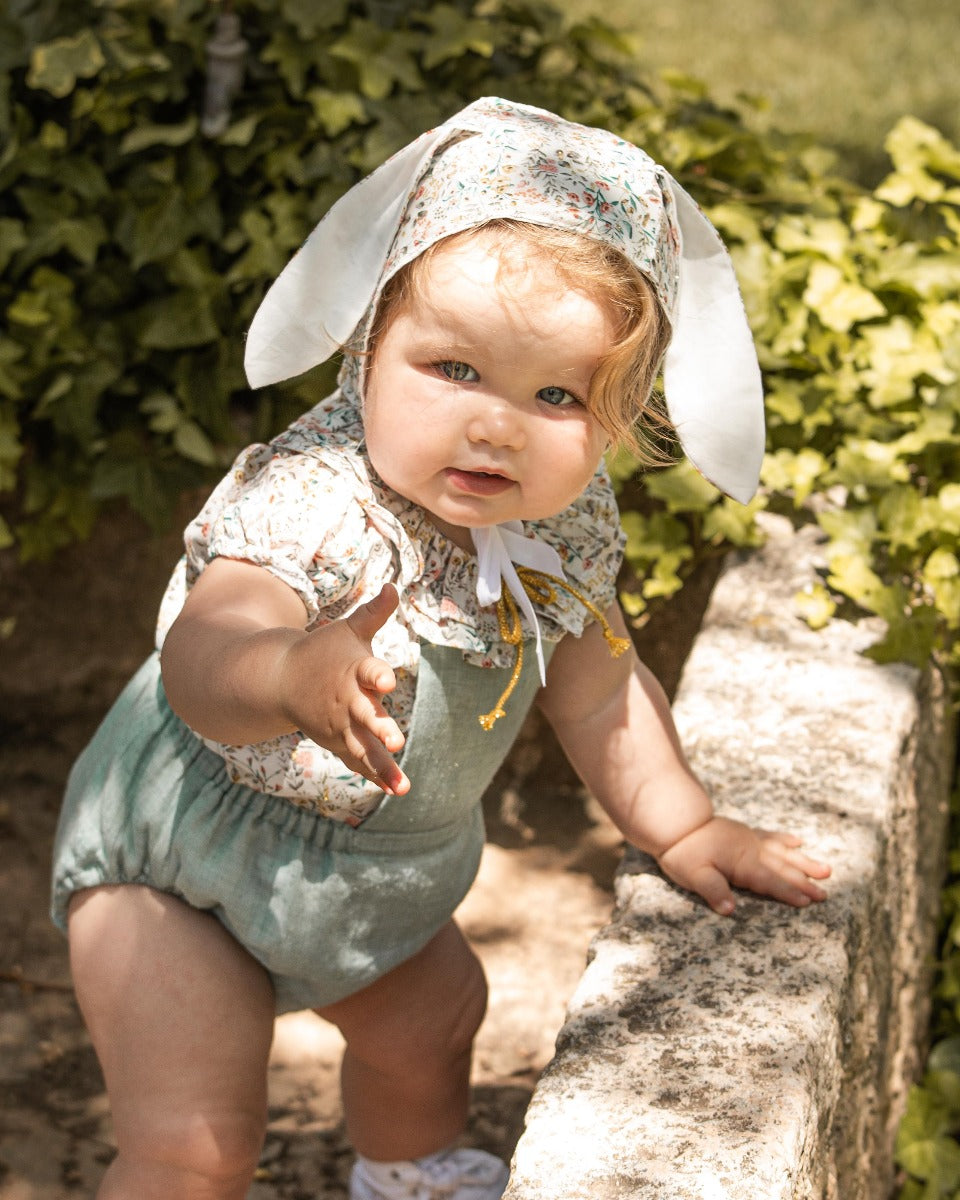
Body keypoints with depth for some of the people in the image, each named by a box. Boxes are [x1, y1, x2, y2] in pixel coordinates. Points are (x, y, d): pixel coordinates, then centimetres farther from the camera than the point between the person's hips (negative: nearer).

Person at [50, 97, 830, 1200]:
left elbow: (593, 686, 5)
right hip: (177, 857, -7)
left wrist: (681, 828, 6)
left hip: (377, 873, 7)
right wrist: (293, 675, -74)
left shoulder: (567, 526, -13)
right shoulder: (312, 501, -36)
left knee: (432, 1018, 29)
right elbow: (198, 659, -53)